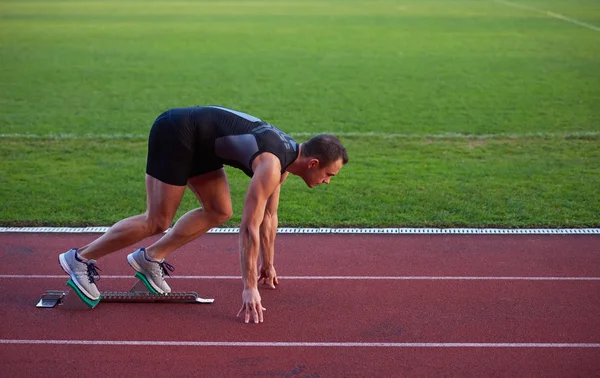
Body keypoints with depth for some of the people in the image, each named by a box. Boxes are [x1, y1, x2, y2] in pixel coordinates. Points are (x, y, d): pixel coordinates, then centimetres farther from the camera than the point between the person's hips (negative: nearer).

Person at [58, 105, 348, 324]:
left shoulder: (287, 154, 5)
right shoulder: (272, 165, -24)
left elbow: (268, 216, 16)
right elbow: (249, 228, -26)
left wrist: (267, 265, 23)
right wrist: (249, 288, -23)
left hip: (197, 140, 9)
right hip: (176, 133, -9)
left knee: (219, 212, 7)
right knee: (157, 222, -6)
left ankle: (150, 258, 13)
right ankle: (80, 258, 4)